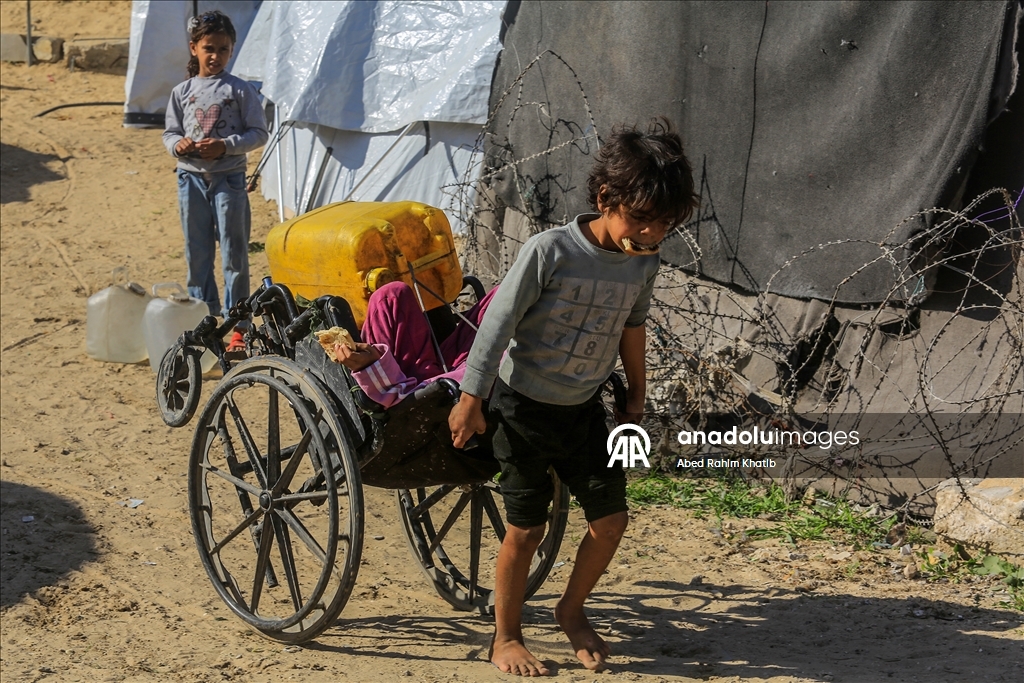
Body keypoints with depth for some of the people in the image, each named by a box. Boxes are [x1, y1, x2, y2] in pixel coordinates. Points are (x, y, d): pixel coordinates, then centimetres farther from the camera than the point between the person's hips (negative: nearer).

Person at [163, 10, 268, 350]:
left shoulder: (241, 90, -3)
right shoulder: (182, 92, 6)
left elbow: (259, 133, -3)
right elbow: (169, 133, 11)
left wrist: (226, 146, -17)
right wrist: (178, 144, -12)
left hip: (229, 178, -3)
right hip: (191, 178, 3)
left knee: (234, 254, -2)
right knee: (197, 254, 10)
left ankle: (237, 326, 4)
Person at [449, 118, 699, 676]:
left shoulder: (643, 264, -6)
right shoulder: (550, 251, -23)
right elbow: (499, 322, -18)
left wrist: (636, 398, 19)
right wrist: (471, 400, -16)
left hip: (583, 410, 5)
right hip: (524, 407, -5)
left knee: (611, 519, 5)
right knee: (527, 528, 1)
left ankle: (571, 610, 30)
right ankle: (506, 638, 20)